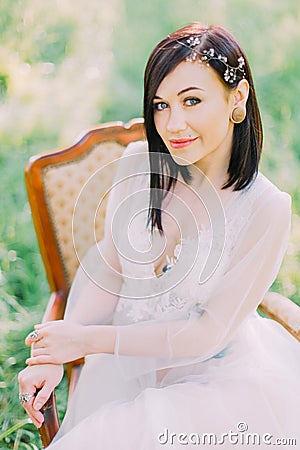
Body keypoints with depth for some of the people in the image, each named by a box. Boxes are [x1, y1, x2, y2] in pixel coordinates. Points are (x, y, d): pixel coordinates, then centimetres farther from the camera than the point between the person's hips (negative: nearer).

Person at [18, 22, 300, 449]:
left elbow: (207, 334, -16)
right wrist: (53, 357, -11)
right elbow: (105, 269, 1)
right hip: (126, 369, 3)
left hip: (216, 377, -3)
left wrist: (86, 340, -13)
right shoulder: (139, 164, -7)